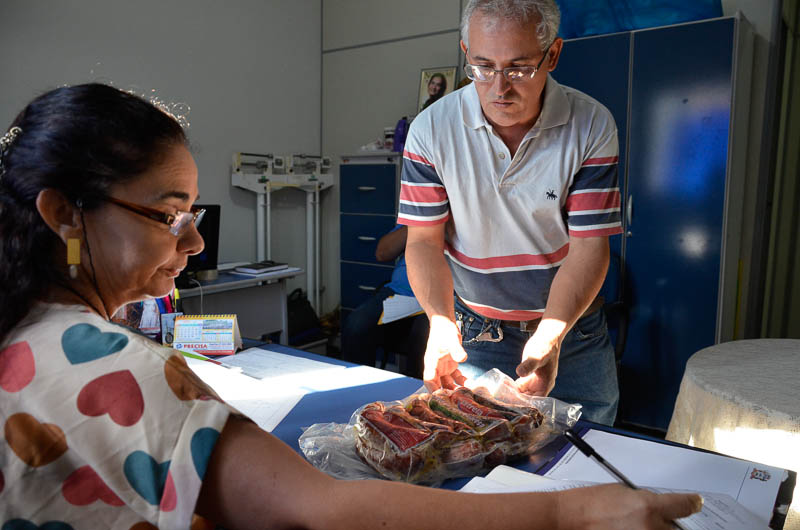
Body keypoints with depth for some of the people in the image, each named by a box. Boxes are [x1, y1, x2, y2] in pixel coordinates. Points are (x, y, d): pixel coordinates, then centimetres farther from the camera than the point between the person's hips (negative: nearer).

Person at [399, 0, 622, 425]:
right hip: (473, 334, 0)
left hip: (571, 329, 1)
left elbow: (589, 247, -16)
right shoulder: (431, 129, -13)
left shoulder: (592, 126, -14)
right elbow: (424, 240, -10)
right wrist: (441, 323, -27)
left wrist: (549, 338, -31)